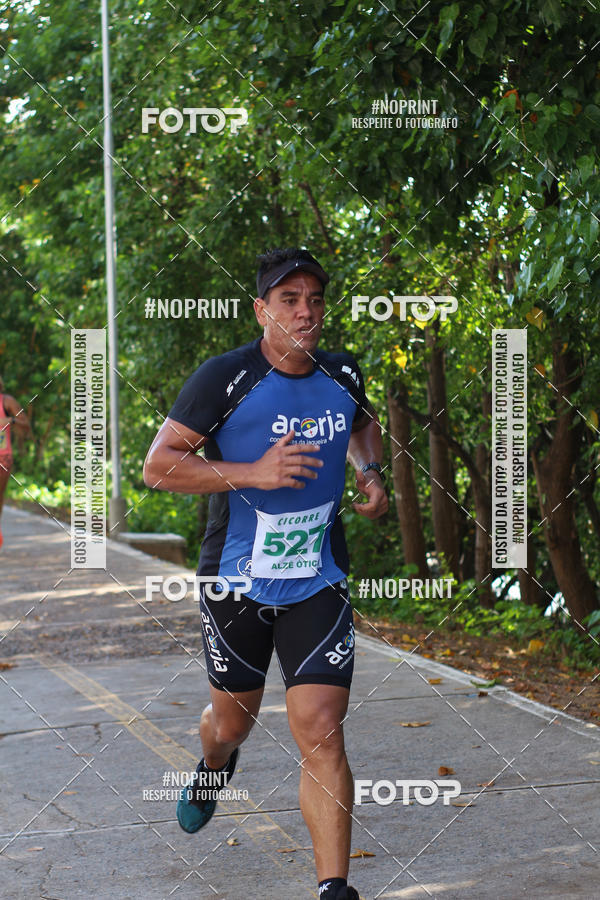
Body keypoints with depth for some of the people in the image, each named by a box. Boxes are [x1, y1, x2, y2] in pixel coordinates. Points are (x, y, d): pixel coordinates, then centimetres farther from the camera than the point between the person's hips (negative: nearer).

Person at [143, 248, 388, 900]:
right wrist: (253, 471, -25)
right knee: (233, 719, 18)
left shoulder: (342, 376, 2)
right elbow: (158, 466, -16)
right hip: (236, 583, -1)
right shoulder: (225, 379, -13)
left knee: (321, 732, -11)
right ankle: (213, 767, 57)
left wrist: (370, 472, 5)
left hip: (318, 585, 2)